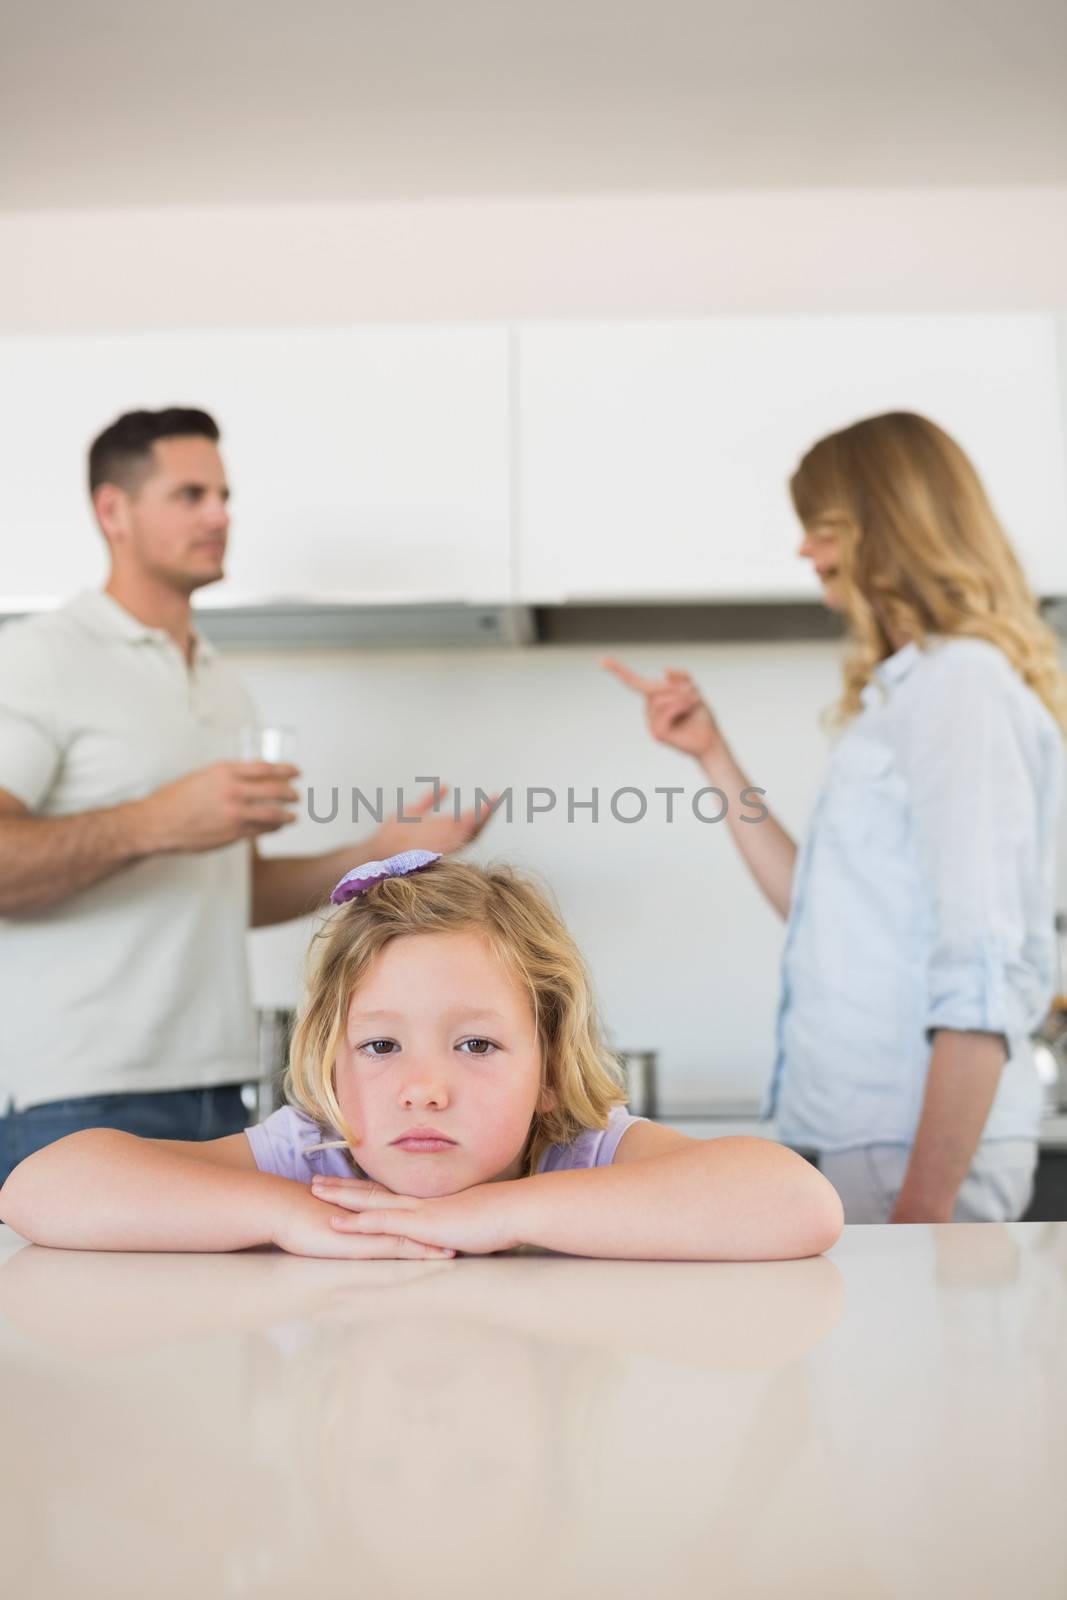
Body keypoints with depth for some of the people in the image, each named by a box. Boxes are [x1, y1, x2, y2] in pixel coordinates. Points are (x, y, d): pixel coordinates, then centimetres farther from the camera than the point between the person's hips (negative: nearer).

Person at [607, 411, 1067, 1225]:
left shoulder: (962, 682, -12)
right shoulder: (913, 687, 15)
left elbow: (979, 981, -19)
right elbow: (823, 910, 16)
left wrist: (923, 1212, -21)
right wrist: (713, 753, 16)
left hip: (927, 1149, -9)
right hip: (874, 1136, 9)